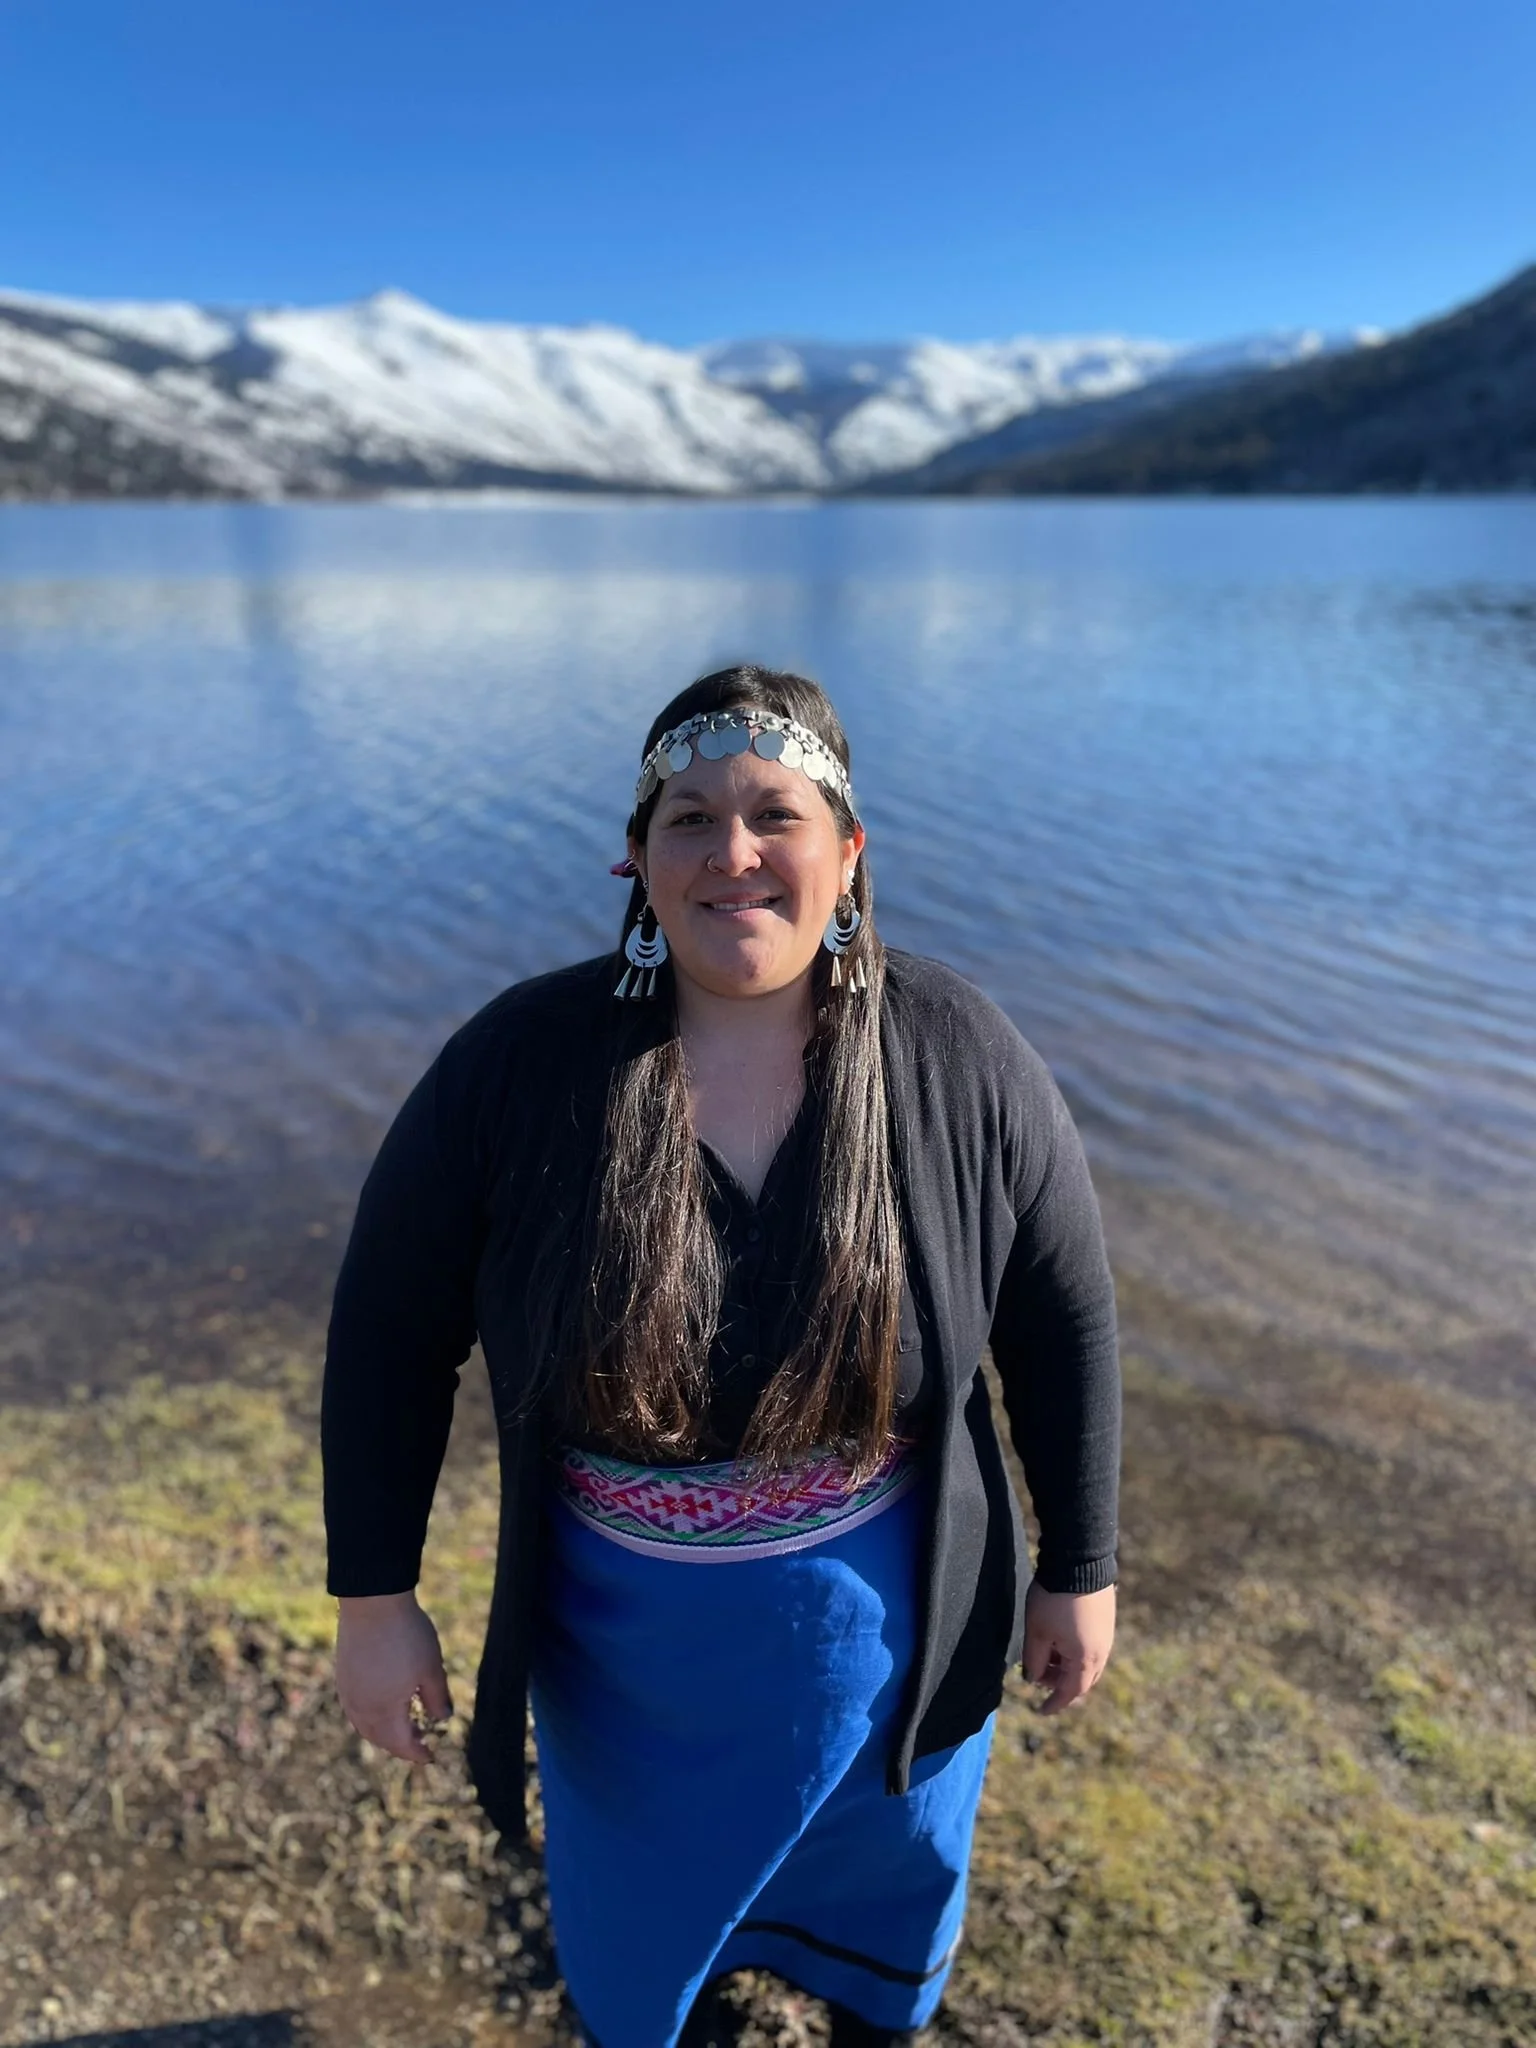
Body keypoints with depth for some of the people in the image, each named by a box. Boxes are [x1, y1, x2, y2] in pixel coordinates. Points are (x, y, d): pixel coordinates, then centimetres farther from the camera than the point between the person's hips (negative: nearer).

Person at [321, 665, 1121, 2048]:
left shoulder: (962, 1061, -20)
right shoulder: (518, 1063, -21)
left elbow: (1063, 1316, -8)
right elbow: (390, 1327, -10)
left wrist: (1080, 1570, 0)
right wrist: (374, 1599, -5)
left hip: (884, 1607, 1)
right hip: (621, 1617, 0)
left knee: (886, 1863, 30)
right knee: (636, 1889, 29)